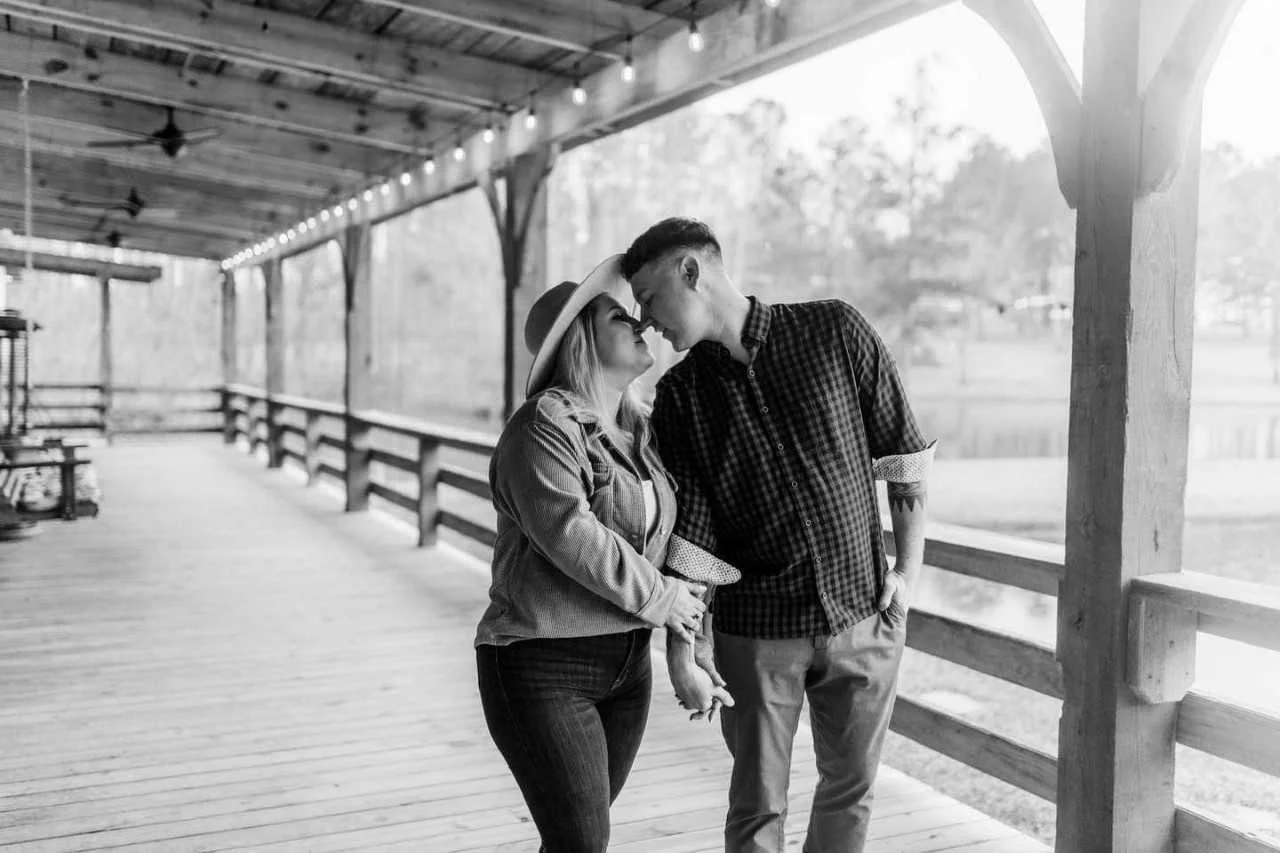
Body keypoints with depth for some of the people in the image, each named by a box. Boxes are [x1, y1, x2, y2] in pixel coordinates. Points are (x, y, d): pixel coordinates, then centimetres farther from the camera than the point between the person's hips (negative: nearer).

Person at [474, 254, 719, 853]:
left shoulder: (634, 425, 9)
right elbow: (569, 535, -25)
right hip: (542, 668, -7)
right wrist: (659, 599, -16)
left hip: (623, 662, 8)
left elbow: (658, 528, 17)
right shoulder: (543, 428, -17)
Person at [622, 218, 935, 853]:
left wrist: (909, 568, -3)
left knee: (850, 787, 15)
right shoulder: (679, 395, -1)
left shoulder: (835, 332, -4)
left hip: (865, 614, 0)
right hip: (756, 631, 0)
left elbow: (905, 453, 1)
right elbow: (690, 531, -4)